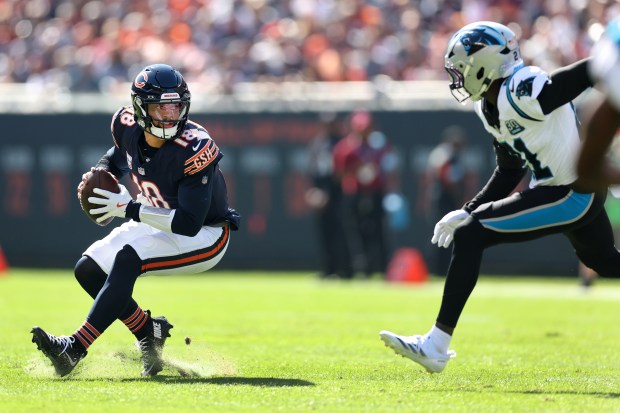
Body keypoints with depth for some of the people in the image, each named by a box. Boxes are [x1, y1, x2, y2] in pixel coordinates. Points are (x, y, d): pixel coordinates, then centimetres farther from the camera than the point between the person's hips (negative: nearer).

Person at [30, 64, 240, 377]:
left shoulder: (194, 149, -30)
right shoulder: (127, 126, -11)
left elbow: (189, 224, -33)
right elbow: (119, 155, 16)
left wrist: (130, 209, -31)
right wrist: (99, 172, -6)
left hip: (205, 235, -8)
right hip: (159, 222, 8)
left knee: (127, 259, -30)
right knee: (89, 269, -3)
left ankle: (75, 348, -33)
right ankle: (149, 332, 12)